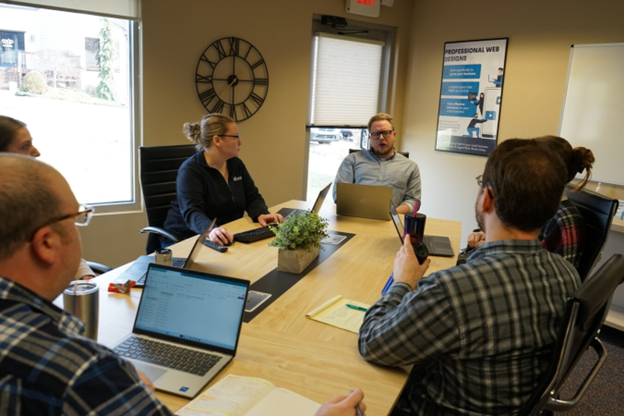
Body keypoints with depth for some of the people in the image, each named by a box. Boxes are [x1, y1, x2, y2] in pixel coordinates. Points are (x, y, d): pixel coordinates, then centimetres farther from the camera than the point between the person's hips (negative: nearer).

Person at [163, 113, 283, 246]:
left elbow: (252, 197, 10)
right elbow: (192, 212, -27)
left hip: (228, 239, 7)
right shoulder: (190, 170, -15)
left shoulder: (236, 164, 8)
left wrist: (260, 214, -14)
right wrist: (211, 229, -50)